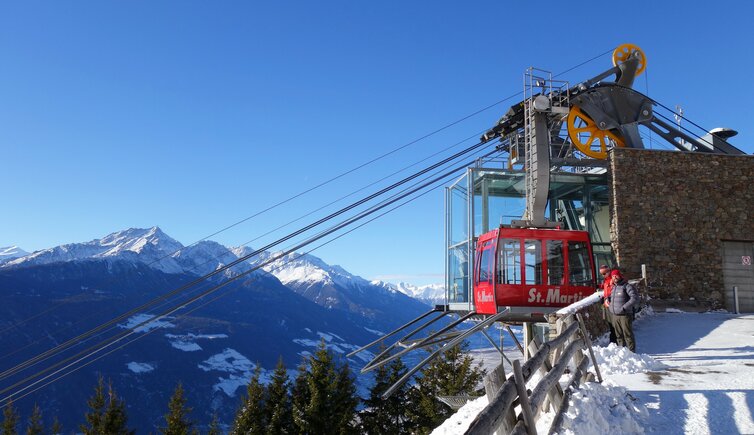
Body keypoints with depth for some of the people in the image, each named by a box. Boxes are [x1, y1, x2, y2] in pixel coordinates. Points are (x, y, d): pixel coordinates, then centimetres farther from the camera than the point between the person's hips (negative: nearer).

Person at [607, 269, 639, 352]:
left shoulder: (627, 286, -7)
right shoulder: (613, 287, 16)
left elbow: (635, 298, -16)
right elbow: (610, 298, 32)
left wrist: (624, 307, -20)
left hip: (625, 315, -7)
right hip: (615, 315, 7)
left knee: (628, 334, -4)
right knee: (619, 335, 11)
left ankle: (631, 352, 2)